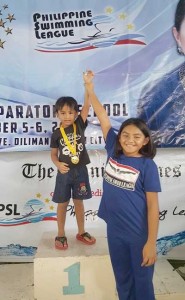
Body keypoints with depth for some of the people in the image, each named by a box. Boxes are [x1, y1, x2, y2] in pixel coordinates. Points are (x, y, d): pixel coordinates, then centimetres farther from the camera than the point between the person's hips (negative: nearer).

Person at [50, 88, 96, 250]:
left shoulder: (80, 125, -2)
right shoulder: (57, 134, -3)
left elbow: (87, 105, -12)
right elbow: (53, 154, 3)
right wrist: (58, 164, -18)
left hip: (80, 171, 1)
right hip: (64, 172, -1)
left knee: (79, 202, 14)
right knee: (63, 204, 9)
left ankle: (81, 232, 29)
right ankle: (61, 235, 24)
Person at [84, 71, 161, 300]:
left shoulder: (147, 166, -13)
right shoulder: (113, 152, -3)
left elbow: (152, 205, -11)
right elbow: (103, 117, 0)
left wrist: (151, 243, -14)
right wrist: (89, 88, 3)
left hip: (139, 235, -4)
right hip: (114, 231, 4)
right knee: (122, 281, 21)